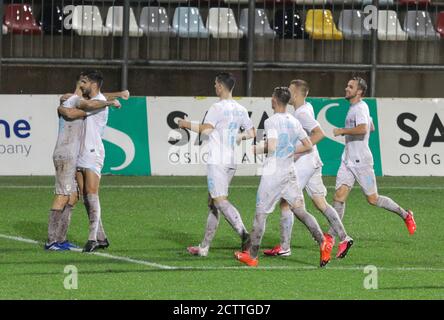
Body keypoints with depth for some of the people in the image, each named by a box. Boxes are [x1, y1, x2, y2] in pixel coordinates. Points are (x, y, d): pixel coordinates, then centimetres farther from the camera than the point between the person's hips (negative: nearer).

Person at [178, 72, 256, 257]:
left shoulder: (218, 108, -11)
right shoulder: (240, 110, 12)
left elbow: (206, 130, -20)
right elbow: (251, 133, 17)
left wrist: (188, 125, -4)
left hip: (217, 162, -8)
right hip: (231, 162, 8)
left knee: (220, 201, -13)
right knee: (213, 203, 13)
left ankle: (243, 234, -30)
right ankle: (204, 247, 15)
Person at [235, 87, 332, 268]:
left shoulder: (271, 121, -13)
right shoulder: (294, 122, 8)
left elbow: (272, 147, -24)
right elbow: (308, 145, 13)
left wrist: (260, 150, -4)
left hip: (273, 173, -6)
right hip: (290, 172, 6)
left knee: (261, 214, 4)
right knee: (300, 211, 4)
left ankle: (251, 256, 11)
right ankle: (323, 243, -15)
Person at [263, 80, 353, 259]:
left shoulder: (302, 113, -17)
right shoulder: (307, 107, 12)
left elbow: (319, 134, -27)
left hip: (303, 163, -9)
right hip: (312, 163, 9)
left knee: (286, 203, -3)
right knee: (321, 204, 9)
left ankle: (284, 247, -2)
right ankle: (344, 238, 4)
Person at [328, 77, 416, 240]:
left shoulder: (360, 108, -15)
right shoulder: (353, 108, 15)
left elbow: (363, 128, -34)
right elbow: (371, 127, 29)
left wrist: (342, 131, -23)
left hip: (361, 161, -8)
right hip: (347, 161, 8)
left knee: (373, 199, 2)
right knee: (339, 195, -6)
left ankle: (405, 215, 21)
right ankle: (332, 234, -6)